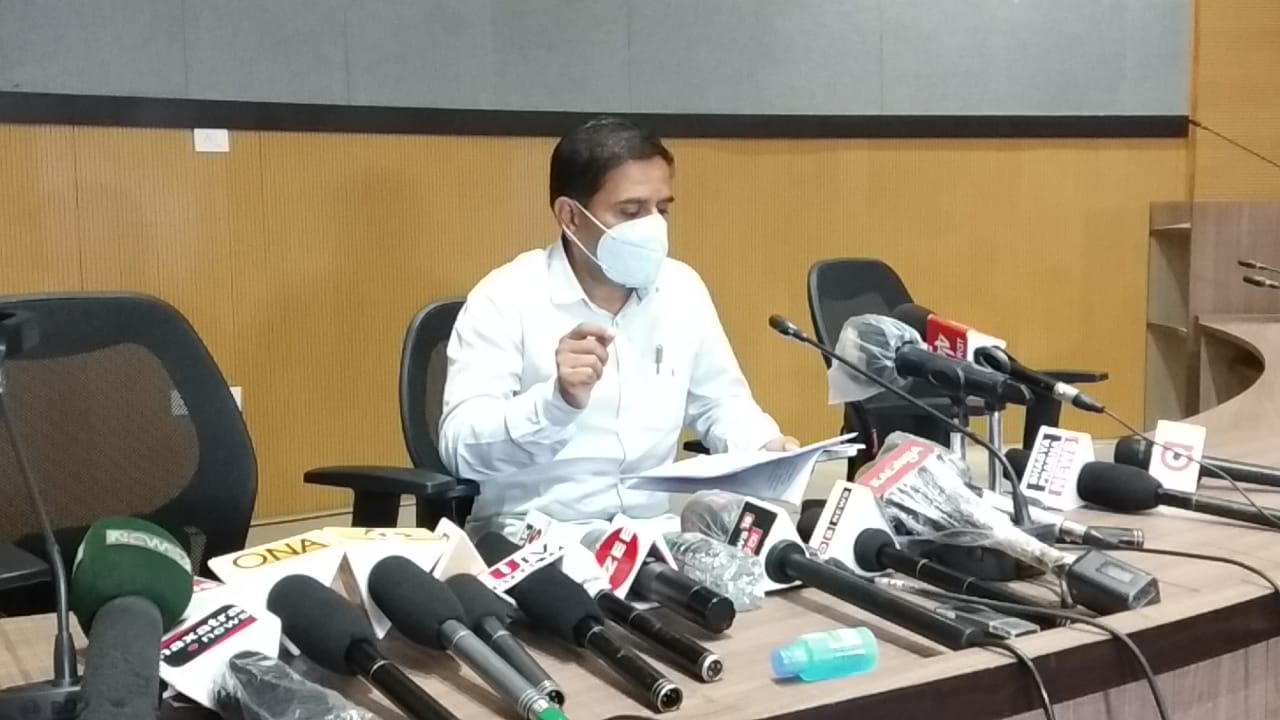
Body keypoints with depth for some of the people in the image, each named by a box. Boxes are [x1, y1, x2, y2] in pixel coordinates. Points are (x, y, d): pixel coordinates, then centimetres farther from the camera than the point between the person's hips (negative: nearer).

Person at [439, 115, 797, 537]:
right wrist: (558, 400, -32)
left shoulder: (682, 288, 8)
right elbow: (460, 449, -17)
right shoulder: (504, 300, -8)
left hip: (652, 531, 5)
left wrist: (763, 449, 0)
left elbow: (719, 402, 21)